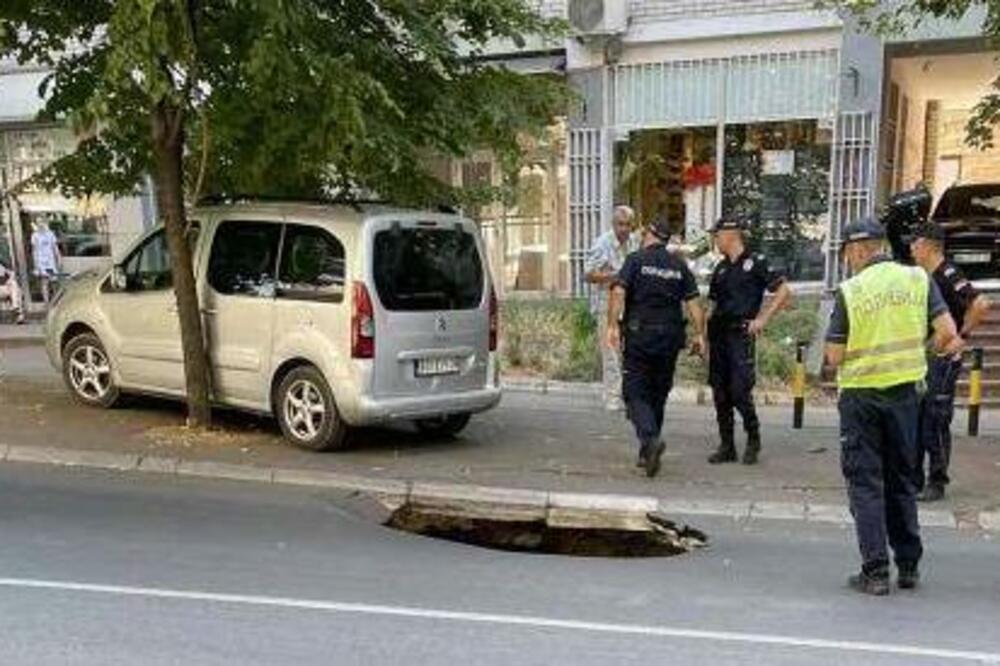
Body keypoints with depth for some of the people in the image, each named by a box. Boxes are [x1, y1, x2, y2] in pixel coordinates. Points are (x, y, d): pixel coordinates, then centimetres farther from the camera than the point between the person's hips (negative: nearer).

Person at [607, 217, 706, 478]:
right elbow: (693, 302, 4)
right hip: (670, 337, 4)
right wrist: (699, 334, 5)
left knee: (635, 392, 0)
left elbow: (619, 292, -14)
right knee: (658, 393, 14)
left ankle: (650, 439, -24)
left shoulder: (636, 259, -1)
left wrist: (613, 325, -17)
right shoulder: (679, 265, 10)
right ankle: (646, 452, 21)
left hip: (639, 333, -4)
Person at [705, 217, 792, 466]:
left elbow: (784, 292, -5)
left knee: (740, 392, -11)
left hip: (741, 333, -6)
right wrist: (707, 333, 11)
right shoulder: (721, 268, 17)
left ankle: (753, 439, 11)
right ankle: (726, 446, 14)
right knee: (720, 393, 6)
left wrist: (762, 318, -11)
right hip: (718, 333, 7)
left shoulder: (755, 262, -2)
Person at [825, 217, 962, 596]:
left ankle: (875, 572, 5)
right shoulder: (918, 279, 0)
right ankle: (909, 567, 23)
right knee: (902, 479, 17)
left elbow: (834, 357, -11)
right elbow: (947, 333, -4)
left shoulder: (850, 291, -11)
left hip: (861, 393, -4)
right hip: (905, 390, 4)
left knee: (865, 482, 5)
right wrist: (917, 351, 15)